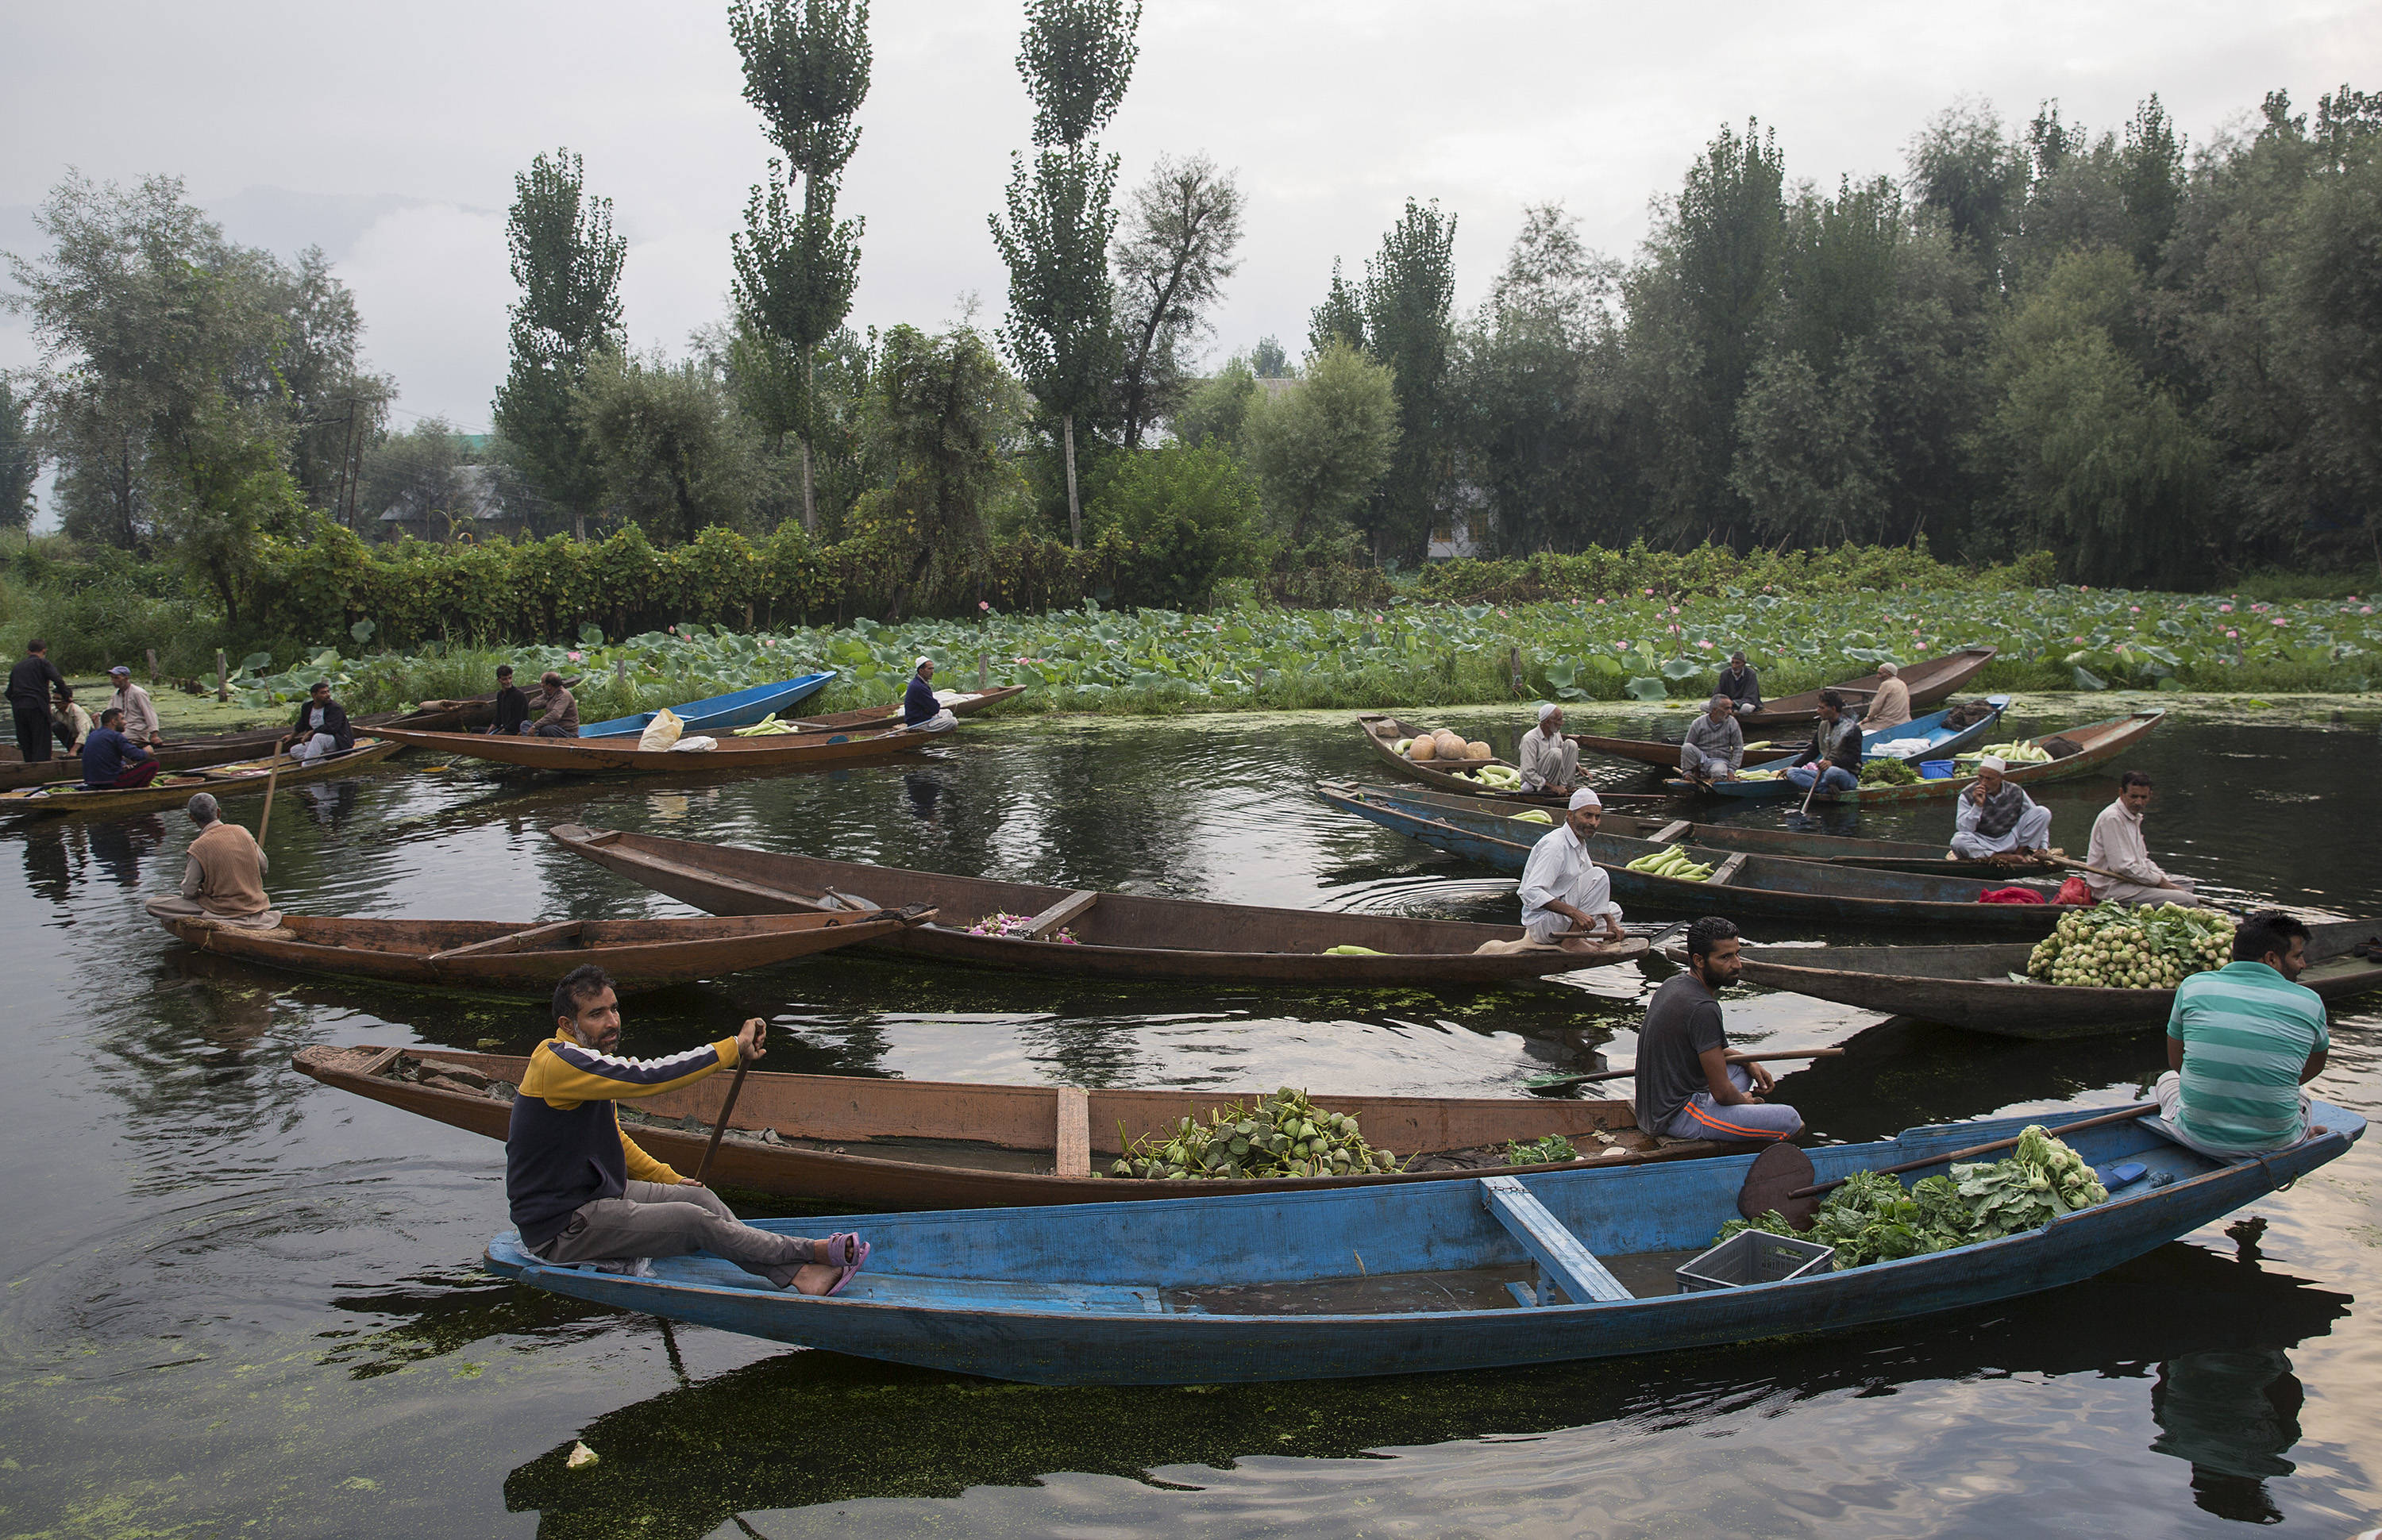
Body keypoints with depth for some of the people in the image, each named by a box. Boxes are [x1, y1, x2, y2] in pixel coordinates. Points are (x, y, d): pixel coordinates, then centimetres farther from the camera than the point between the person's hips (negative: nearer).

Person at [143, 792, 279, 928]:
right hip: (256, 907, 6)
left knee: (152, 904, -3)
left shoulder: (199, 847, -17)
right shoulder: (241, 832, -2)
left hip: (225, 911, -6)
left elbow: (188, 892, -12)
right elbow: (264, 868, 8)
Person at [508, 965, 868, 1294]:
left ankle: (795, 1275, -10)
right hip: (561, 1229, -10)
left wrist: (672, 1180, 18)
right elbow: (647, 1077, -33)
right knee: (694, 1221, -15)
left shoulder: (589, 1059, 11)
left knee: (699, 1197, -2)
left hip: (594, 1192, 10)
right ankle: (811, 1252, -5)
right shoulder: (559, 1062, -23)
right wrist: (735, 1047, -28)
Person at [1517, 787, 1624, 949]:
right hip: (1541, 923, -10)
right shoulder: (1555, 845, -20)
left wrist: (1611, 922, 1)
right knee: (1599, 875, -18)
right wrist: (1574, 912, -36)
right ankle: (1572, 939, -17)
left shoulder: (1580, 846, 12)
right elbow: (1531, 892, -31)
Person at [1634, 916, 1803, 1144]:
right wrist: (1745, 1101, 3)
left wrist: (1748, 1063, 15)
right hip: (1676, 1116, -10)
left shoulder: (1674, 984, 7)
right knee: (1791, 1120, -16)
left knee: (1742, 1066, 30)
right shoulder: (1703, 1009, -22)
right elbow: (1722, 1093, -19)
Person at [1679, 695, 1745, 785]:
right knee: (1687, 747, -28)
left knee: (1718, 773, -38)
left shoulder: (1732, 723, -2)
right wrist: (1687, 771, -7)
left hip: (1721, 760, -1)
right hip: (1702, 759, 1)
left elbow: (1738, 748, 1)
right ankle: (1686, 774, -11)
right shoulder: (1698, 723, -6)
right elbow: (1687, 748, -1)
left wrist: (1731, 770, -8)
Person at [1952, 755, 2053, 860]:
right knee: (1958, 841, -36)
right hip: (1983, 844, -2)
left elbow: (2038, 819, 5)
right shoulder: (1968, 796, -10)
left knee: (2043, 812, -11)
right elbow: (1964, 830, -16)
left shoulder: (2016, 793, -4)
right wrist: (1978, 805, -27)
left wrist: (2043, 847, -3)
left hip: (2011, 842, 2)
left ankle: (2020, 853, -9)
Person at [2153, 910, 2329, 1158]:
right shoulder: (2310, 1003, -6)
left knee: (2167, 1079, 35)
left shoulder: (2193, 986, -5)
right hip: (2273, 1143, 1)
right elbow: (2314, 1068, 13)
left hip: (2198, 1138, -1)